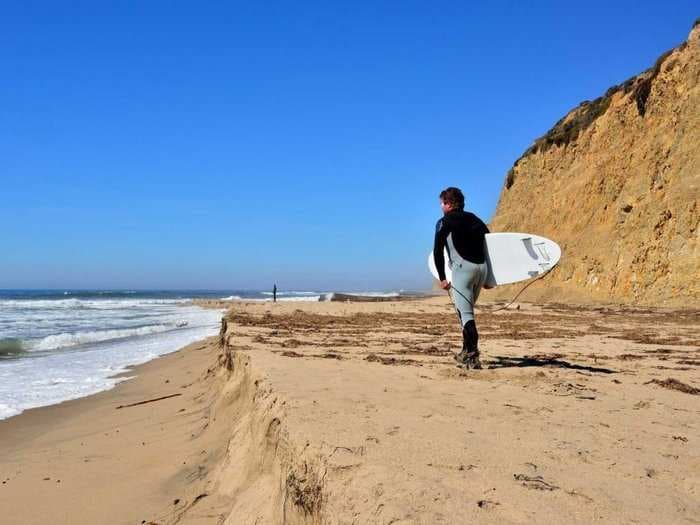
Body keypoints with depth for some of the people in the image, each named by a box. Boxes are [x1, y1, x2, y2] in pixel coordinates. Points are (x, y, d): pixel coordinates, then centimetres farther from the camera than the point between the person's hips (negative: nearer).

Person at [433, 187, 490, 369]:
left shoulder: (444, 222, 4)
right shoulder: (475, 219, 21)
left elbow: (438, 252, -2)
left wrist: (442, 278, 3)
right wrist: (490, 277, 25)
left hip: (463, 268, -6)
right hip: (482, 268, 6)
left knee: (466, 314, -8)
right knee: (467, 311, 20)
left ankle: (473, 358, -18)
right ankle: (467, 352, 27)